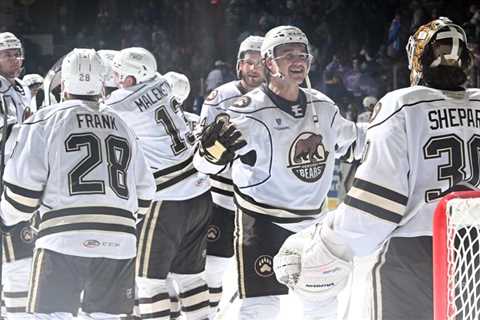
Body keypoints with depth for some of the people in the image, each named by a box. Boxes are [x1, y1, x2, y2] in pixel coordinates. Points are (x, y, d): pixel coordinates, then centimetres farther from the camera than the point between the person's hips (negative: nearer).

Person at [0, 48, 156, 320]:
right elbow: (143, 193, 22)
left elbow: (24, 184, -1)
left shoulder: (46, 122, 3)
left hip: (64, 239, -4)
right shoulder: (122, 128, 18)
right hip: (118, 244, 4)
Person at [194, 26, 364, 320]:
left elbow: (351, 143, 22)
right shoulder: (251, 111, -18)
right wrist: (215, 145, -43)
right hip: (262, 222, -6)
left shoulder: (323, 106, 2)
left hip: (310, 220, 6)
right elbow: (207, 163, -22)